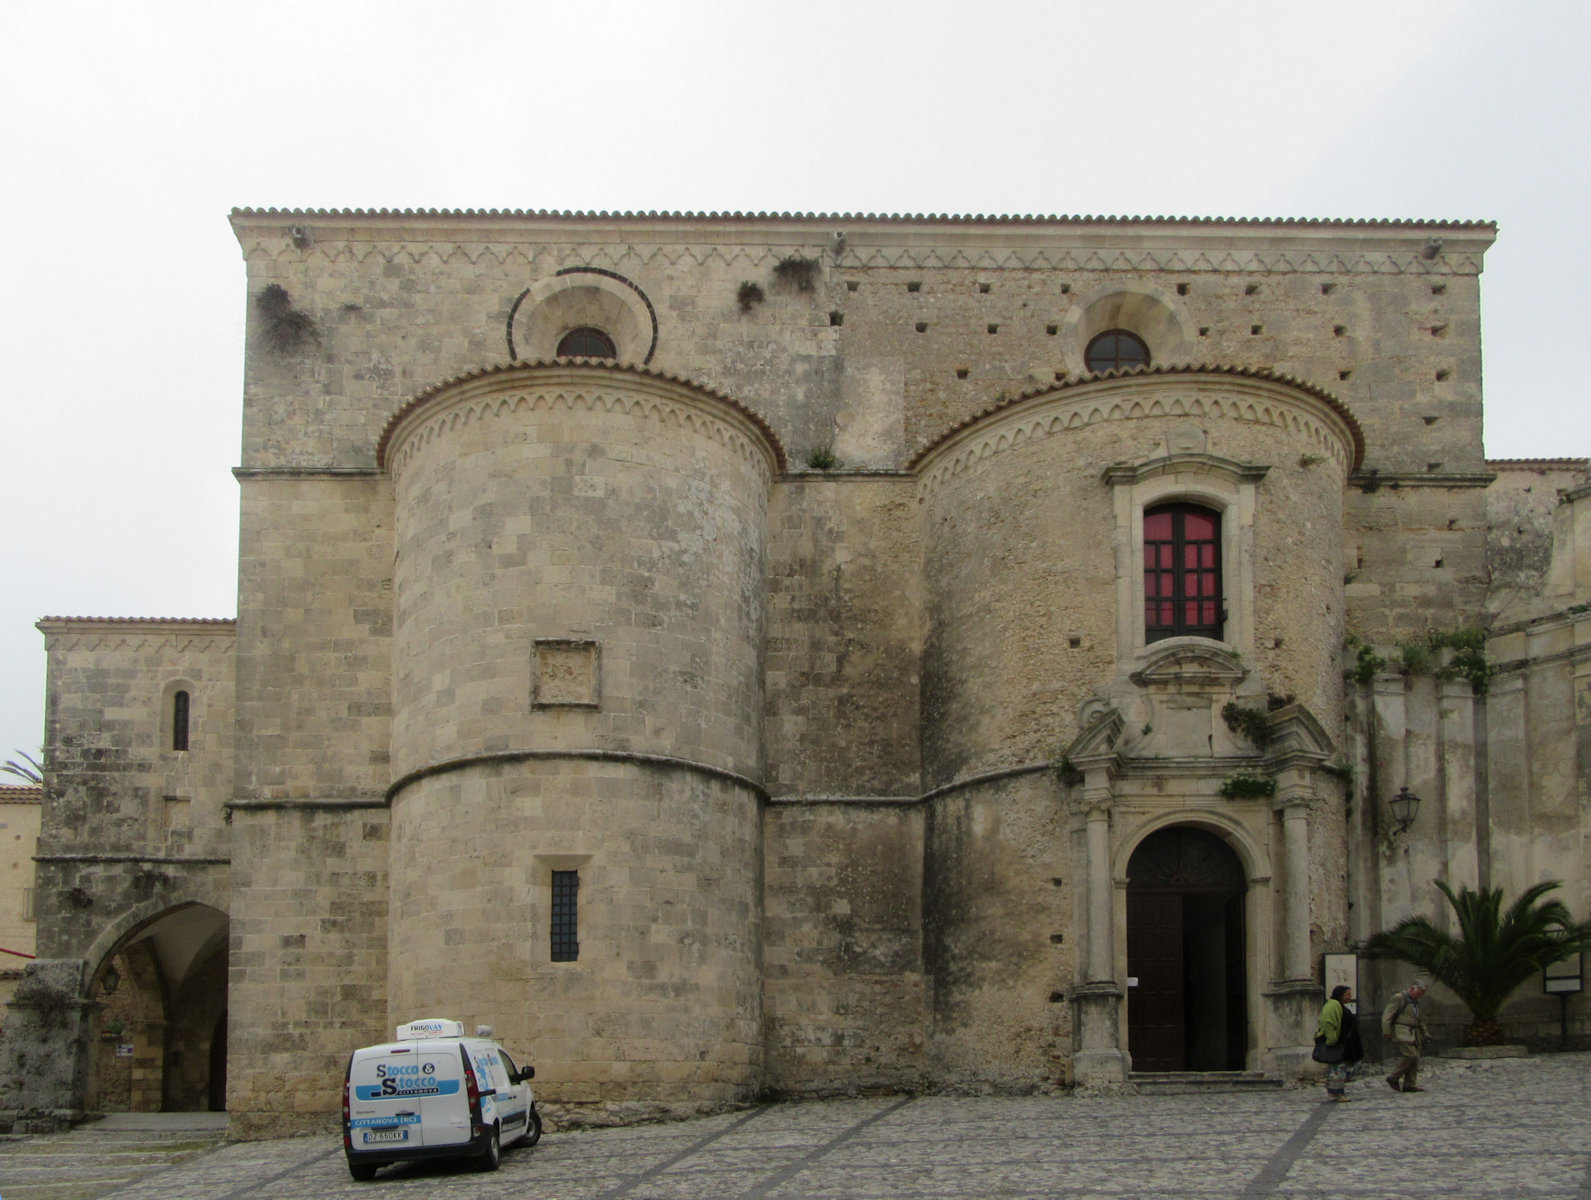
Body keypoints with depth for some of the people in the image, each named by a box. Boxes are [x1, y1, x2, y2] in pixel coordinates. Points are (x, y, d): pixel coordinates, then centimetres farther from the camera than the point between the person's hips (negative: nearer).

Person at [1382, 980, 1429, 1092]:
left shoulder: (1415, 1002, 22)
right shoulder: (1399, 998, -5)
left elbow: (1419, 1021, 33)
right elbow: (1387, 1015, -11)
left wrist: (1424, 1034, 26)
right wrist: (1386, 1032, -18)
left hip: (1412, 1034, 9)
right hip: (1401, 1032, -9)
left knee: (1415, 1058, 0)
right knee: (1410, 1055, -20)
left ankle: (1409, 1084, 2)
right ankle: (1394, 1078, -10)